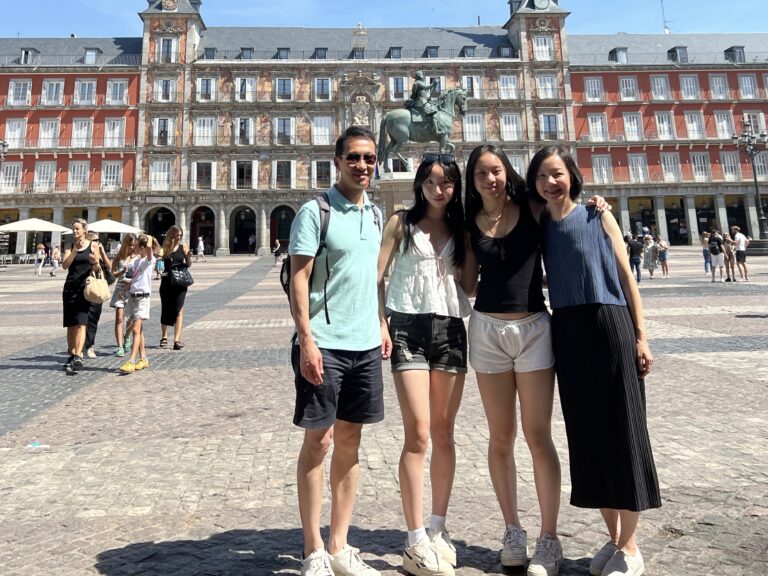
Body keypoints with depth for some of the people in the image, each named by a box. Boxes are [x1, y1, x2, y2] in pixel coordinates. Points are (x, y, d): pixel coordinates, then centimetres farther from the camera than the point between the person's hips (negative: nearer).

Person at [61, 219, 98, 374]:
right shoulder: (70, 247, 9)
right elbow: (65, 265, -5)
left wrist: (95, 262, -19)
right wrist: (75, 250, -17)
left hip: (85, 288, -3)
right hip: (70, 288, 3)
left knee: (80, 323, -13)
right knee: (70, 324, 8)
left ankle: (78, 358, -21)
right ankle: (72, 355, 20)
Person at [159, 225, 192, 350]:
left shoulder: (183, 246, 3)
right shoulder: (164, 248, 3)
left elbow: (189, 265, 5)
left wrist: (189, 257, -15)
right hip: (167, 282, 1)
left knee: (178, 310, -6)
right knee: (166, 309, 11)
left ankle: (177, 340, -8)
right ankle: (164, 337, 29)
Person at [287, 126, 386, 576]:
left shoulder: (376, 214, 13)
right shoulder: (315, 211, -6)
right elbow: (298, 278, -10)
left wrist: (381, 324, 13)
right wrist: (306, 340, -17)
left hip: (366, 344, 6)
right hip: (324, 344, -6)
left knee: (350, 441, 11)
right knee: (318, 441, 3)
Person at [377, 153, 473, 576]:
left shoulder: (461, 229, 14)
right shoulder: (402, 222, 6)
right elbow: (377, 276, 0)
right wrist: (381, 325, -9)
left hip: (451, 330, 4)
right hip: (409, 329, -3)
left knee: (444, 433, 8)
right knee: (418, 433, -8)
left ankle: (438, 528, 23)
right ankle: (416, 542, 3)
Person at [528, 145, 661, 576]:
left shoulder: (597, 216, 1)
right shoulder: (540, 226, 9)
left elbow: (626, 276, -1)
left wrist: (641, 336, -5)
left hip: (610, 325, -3)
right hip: (567, 333, 4)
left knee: (621, 430, 1)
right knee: (587, 435, 8)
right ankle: (614, 537, 24)